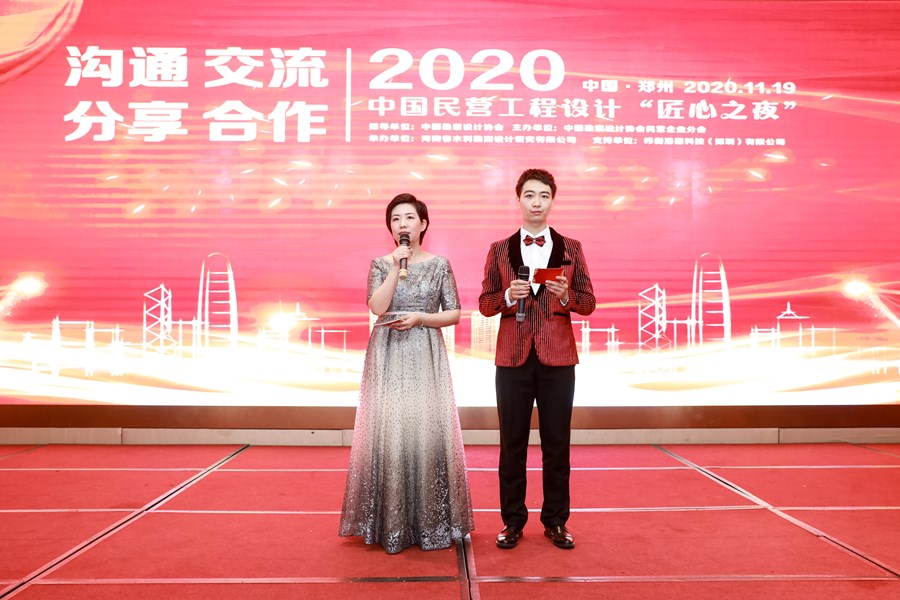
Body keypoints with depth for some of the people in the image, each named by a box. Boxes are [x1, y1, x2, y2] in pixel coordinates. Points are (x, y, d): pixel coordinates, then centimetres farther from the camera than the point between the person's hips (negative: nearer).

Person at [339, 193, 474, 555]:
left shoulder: (439, 264, 6)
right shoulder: (380, 264, 7)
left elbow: (454, 314, 3)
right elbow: (377, 306, -10)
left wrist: (419, 318, -10)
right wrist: (397, 265, -10)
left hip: (426, 358, 0)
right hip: (388, 358, 0)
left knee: (428, 431, -2)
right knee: (387, 431, -1)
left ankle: (431, 523, 13)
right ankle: (390, 524, 13)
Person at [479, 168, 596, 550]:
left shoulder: (571, 249, 8)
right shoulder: (499, 250, 7)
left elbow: (589, 303, 5)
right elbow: (484, 304, 6)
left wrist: (565, 295, -15)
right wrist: (507, 296, -14)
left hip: (557, 359, 0)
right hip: (513, 359, 0)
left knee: (557, 443, 6)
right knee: (512, 443, 6)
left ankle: (555, 521, 20)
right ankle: (512, 520, 19)